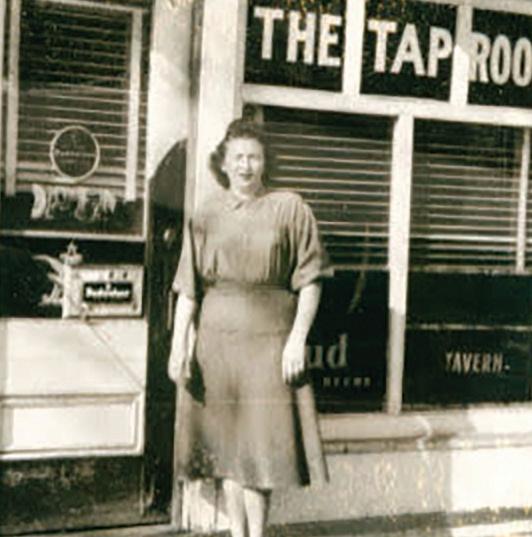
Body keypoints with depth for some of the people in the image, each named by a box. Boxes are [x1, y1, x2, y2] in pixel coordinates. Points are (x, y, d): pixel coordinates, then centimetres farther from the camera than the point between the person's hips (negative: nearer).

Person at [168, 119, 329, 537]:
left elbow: (310, 281, -1)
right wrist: (179, 345, -5)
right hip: (216, 341, 2)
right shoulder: (206, 216, 6)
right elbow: (188, 288, 3)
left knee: (260, 444, -2)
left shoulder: (290, 209, 1)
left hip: (269, 340, -2)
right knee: (225, 443, 8)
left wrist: (297, 338, -9)